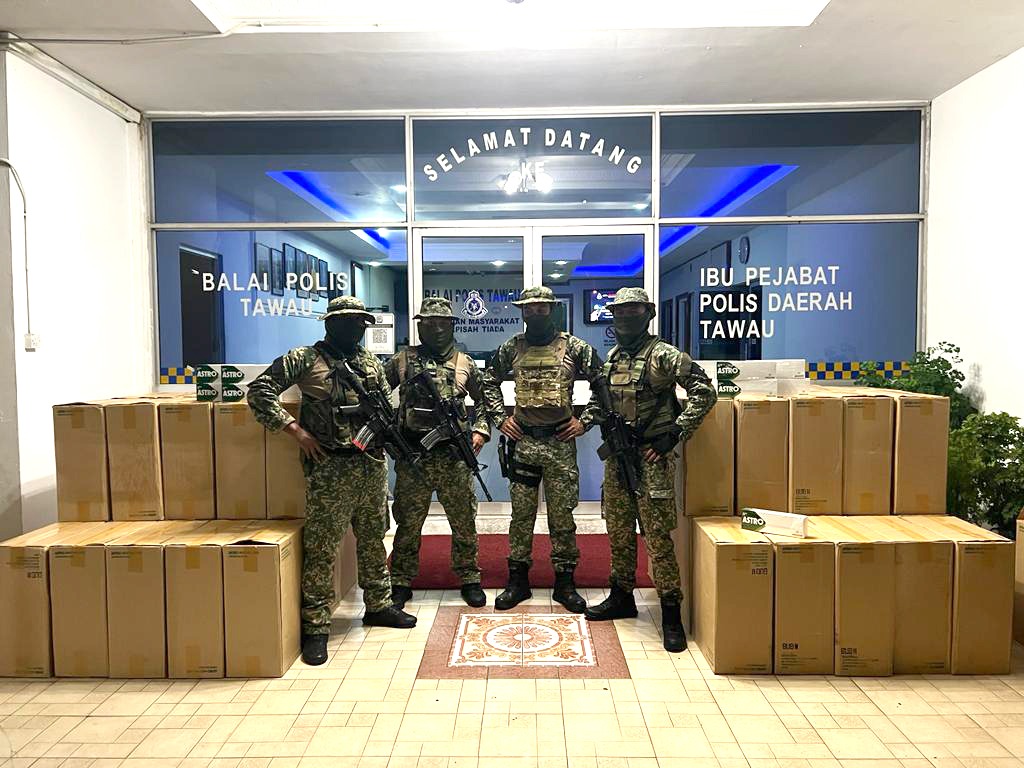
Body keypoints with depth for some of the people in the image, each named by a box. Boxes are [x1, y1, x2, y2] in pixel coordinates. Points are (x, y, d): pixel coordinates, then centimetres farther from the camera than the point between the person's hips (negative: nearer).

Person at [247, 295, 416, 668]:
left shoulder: (371, 363, 13)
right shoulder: (304, 358, -3)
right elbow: (259, 391, -7)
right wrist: (295, 429, -13)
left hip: (372, 465, 6)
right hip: (329, 469, -5)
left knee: (373, 540, 17)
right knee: (321, 548, 0)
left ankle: (378, 605, 33)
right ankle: (316, 626, 10)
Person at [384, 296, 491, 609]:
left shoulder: (465, 363, 8)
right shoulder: (402, 360, 6)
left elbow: (484, 399, 14)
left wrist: (480, 431, 1)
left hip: (454, 456, 1)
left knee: (464, 522, 8)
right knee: (408, 524, 8)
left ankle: (469, 579, 24)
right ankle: (401, 584, 22)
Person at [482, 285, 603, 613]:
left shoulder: (574, 347, 0)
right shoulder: (511, 347, 5)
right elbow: (489, 381, 17)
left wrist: (584, 420, -1)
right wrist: (500, 418, 7)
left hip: (561, 442, -1)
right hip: (522, 441, 2)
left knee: (562, 515, 6)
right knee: (521, 514, 9)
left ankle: (564, 582, 18)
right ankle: (517, 580, 20)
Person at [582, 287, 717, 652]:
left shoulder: (664, 355, -10)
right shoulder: (611, 358, 12)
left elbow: (704, 392, -15)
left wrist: (674, 434, -17)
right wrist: (587, 419, 11)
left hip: (651, 457, -7)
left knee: (658, 536, -5)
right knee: (618, 532, 15)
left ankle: (671, 612, 6)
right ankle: (621, 597, 31)